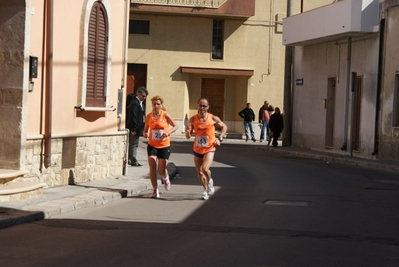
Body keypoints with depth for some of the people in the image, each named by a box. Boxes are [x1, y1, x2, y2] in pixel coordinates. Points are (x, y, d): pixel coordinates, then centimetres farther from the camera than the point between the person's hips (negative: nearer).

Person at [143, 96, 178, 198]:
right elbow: (145, 129, 8)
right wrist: (145, 134, -16)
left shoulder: (165, 115, -8)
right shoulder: (149, 116, -1)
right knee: (152, 167, -13)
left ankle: (165, 178, 38)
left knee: (161, 170, 0)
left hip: (164, 146, -1)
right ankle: (155, 190, 0)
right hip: (152, 145, 2)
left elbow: (175, 126, -1)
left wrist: (168, 132, -20)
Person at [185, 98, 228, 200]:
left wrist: (219, 138, -5)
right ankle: (206, 190, 35)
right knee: (199, 172, 12)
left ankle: (210, 181, 8)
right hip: (197, 149, 3)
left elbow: (224, 127, 8)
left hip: (209, 149, -3)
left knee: (205, 168, -24)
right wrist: (188, 132, -28)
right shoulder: (193, 119, -7)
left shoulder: (213, 119, -10)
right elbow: (188, 136, -5)